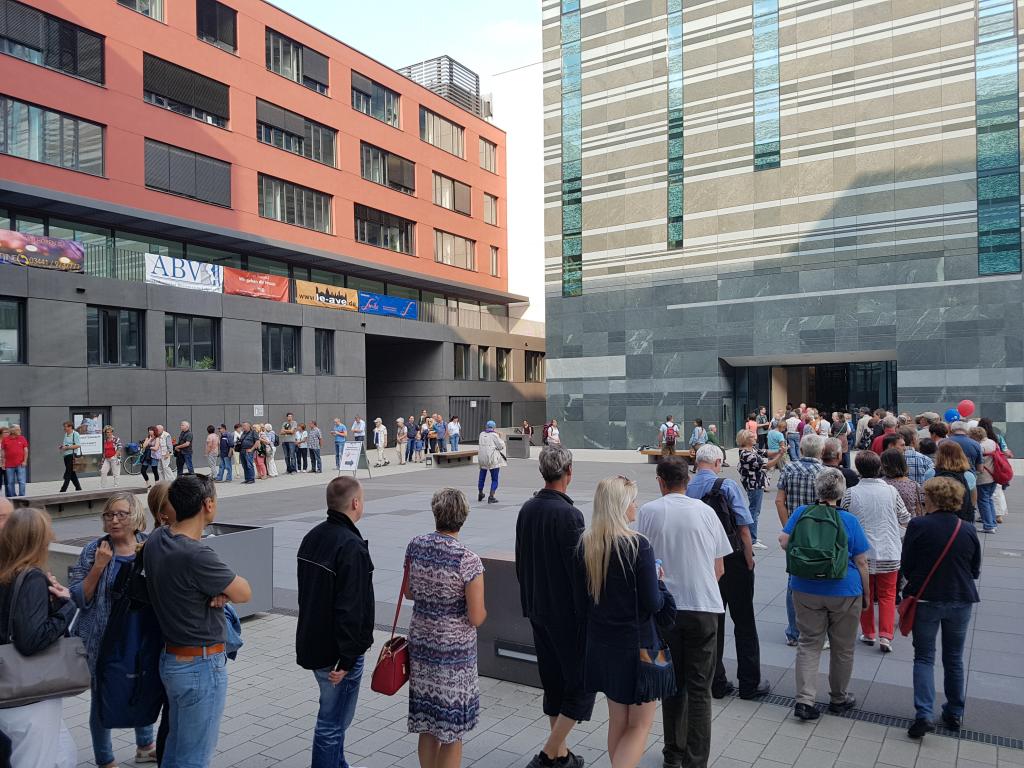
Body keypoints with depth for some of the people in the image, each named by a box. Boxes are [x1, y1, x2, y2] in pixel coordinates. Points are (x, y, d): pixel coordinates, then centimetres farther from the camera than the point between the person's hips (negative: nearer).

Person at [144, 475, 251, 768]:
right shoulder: (196, 555, -28)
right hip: (202, 666, -9)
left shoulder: (155, 540, -1)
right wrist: (223, 588, 1)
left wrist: (215, 589, -9)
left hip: (171, 658, 9)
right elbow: (244, 593, -18)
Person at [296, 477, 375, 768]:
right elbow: (351, 609, -27)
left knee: (334, 716, 24)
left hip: (312, 642, 9)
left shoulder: (312, 537, 7)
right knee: (332, 723, 4)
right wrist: (347, 659, -21)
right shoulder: (351, 547, -23)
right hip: (337, 651, -9)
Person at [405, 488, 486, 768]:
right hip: (455, 651, -5)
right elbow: (476, 618, -17)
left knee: (426, 725, 18)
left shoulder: (415, 546, -5)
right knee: (452, 733, 10)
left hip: (420, 645, 5)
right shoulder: (468, 561, -20)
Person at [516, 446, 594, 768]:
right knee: (581, 685, 5)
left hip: (538, 611, 8)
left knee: (553, 682, 17)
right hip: (567, 614, -8)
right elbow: (580, 569, -20)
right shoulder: (568, 514, -22)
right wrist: (587, 614, -11)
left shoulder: (527, 509, 2)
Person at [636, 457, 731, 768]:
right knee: (699, 689, 7)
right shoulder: (705, 511, 0)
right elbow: (719, 569, 5)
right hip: (704, 606, 0)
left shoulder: (648, 511, -4)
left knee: (672, 683, 16)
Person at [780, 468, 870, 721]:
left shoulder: (801, 512, -4)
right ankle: (838, 699, 31)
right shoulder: (849, 520, -9)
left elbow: (784, 541, -8)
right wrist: (866, 595, 6)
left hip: (805, 590, 2)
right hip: (844, 592, -1)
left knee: (809, 643, 9)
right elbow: (861, 562, -5)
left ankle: (804, 700, 0)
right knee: (843, 648, 16)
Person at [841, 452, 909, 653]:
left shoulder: (850, 493, -10)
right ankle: (886, 635, 4)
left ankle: (868, 633, 24)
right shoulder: (891, 491, -7)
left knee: (865, 594, 16)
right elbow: (905, 519, 6)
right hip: (889, 553, 0)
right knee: (887, 595, 12)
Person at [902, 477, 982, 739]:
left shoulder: (918, 526, -15)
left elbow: (906, 565, -8)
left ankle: (924, 715, -4)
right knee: (954, 659, 18)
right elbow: (975, 570, 5)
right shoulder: (968, 531, -5)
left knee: (924, 658, 7)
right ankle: (954, 714, 27)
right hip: (961, 602, 3)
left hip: (925, 599, -3)